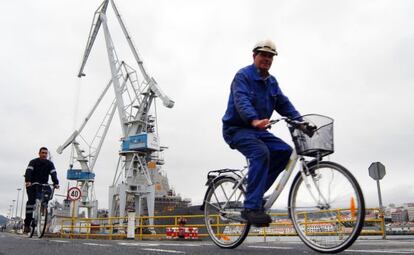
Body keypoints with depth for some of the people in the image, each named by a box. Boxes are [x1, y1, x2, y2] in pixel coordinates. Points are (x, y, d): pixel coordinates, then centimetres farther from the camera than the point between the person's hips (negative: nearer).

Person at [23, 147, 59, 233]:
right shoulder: (33, 162, -6)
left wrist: (56, 183, -31)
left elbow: (53, 174, -13)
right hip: (32, 185, -3)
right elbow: (28, 172, -22)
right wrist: (27, 181, -41)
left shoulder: (50, 164, 0)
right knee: (31, 200, -17)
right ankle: (27, 224, -17)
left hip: (43, 185, 3)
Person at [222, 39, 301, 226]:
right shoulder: (243, 76, -11)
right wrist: (254, 120, -47)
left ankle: (255, 191, -1)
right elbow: (241, 101, -28)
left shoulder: (271, 81, 14)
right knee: (260, 152, -32)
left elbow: (283, 103, 6)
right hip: (237, 129, -7)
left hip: (257, 130, 7)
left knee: (285, 151, -11)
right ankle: (251, 208, -31)